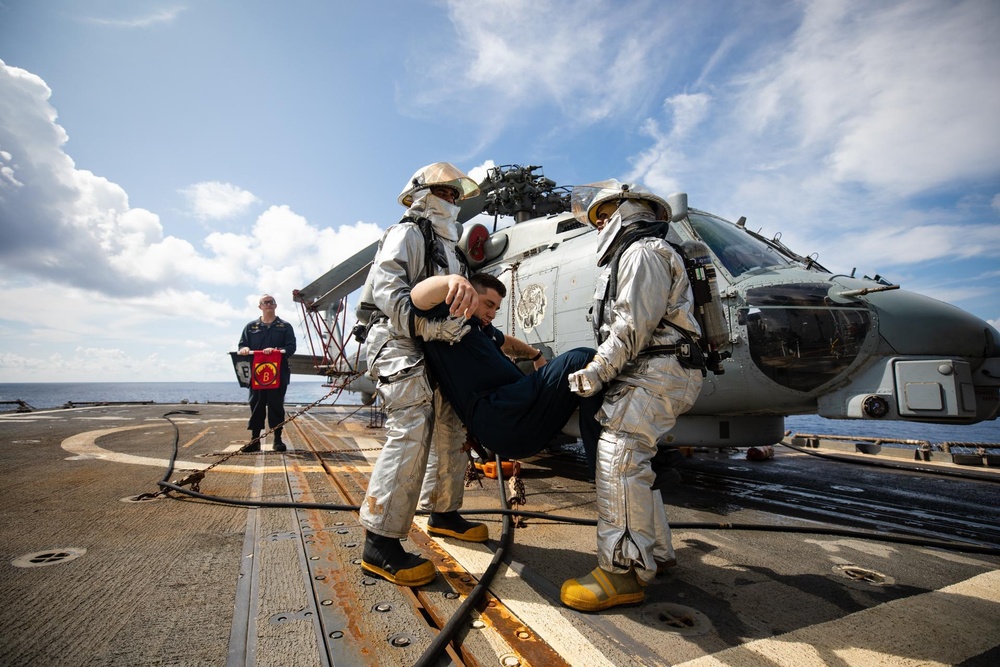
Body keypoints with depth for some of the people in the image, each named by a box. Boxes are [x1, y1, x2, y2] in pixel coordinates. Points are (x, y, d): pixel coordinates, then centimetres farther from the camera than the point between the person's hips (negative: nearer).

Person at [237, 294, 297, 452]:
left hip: (278, 372, -1)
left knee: (276, 404, 1)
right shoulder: (251, 326, 14)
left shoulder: (285, 326, 9)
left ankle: (278, 439, 8)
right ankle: (254, 439, 11)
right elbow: (241, 344, 12)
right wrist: (244, 349, -12)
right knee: (256, 404, 3)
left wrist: (276, 350, -19)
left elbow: (291, 347, 0)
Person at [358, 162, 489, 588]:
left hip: (434, 352, 10)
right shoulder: (407, 234, -2)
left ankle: (443, 514, 27)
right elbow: (387, 290, -17)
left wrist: (466, 289, -9)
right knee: (411, 433, -19)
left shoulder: (448, 247, 27)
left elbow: (455, 292, 15)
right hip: (400, 346, -9)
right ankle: (380, 544, -12)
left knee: (451, 429, 11)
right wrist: (430, 326, -29)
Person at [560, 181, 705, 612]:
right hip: (648, 374, 11)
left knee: (619, 456, -18)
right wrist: (601, 370, 15)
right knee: (632, 460, 13)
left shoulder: (642, 251, -4)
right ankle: (655, 551, 24)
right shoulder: (630, 257, 29)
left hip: (657, 372, -11)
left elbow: (634, 323, -17)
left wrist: (598, 369, -17)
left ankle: (624, 571, -15)